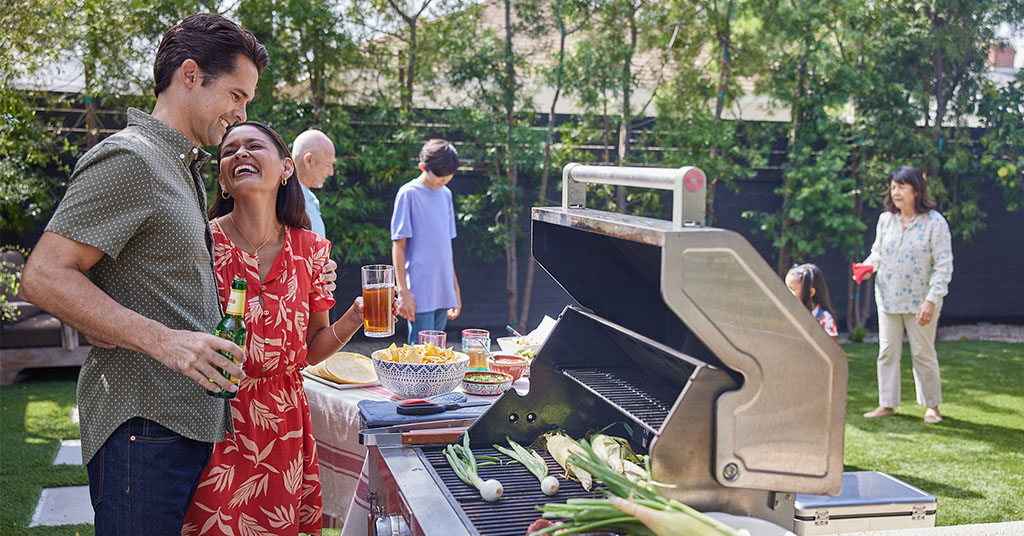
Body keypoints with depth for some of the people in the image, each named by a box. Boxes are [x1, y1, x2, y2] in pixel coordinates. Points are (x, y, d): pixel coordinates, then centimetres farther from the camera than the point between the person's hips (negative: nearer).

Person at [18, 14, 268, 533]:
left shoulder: (183, 168, 21)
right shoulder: (128, 159, -12)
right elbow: (43, 277, -19)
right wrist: (162, 340, -25)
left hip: (190, 425, 10)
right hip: (145, 428, -9)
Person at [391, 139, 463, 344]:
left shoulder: (446, 194, 15)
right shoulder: (408, 193, -5)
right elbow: (398, 245, -7)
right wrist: (403, 292, -13)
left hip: (443, 292, 7)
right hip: (420, 292, -6)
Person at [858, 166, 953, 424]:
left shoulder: (935, 222, -10)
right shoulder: (885, 220, 3)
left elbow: (944, 266, -11)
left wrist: (931, 300, -18)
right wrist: (867, 267, -6)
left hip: (920, 301, -4)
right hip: (888, 298, 4)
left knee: (923, 354, 5)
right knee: (887, 351, 7)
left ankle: (931, 405, 20)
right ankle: (887, 404, 17)